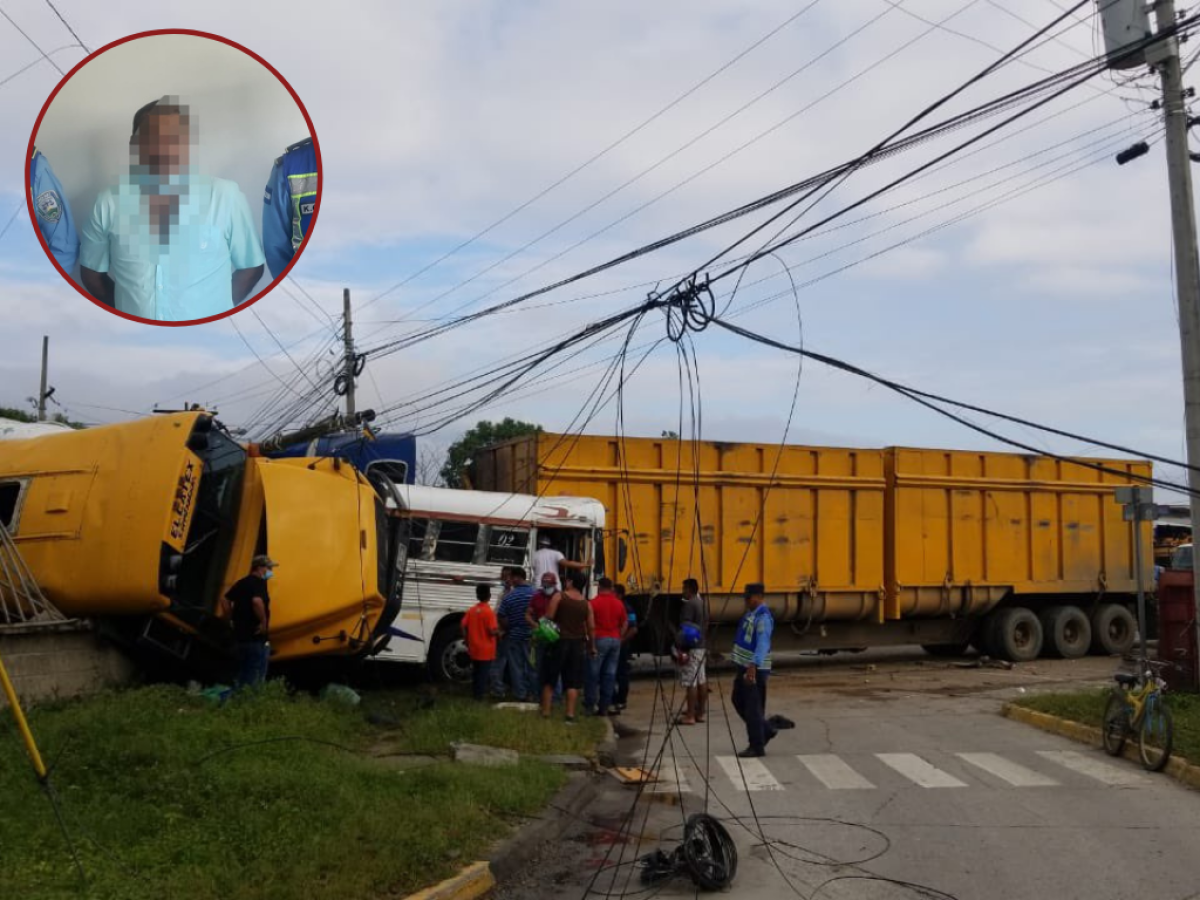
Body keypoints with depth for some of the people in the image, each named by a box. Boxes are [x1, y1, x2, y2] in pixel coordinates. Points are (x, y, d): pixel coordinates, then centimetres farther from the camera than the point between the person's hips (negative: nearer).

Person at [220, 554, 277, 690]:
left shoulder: (241, 583, 13)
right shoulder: (259, 582, -13)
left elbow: (225, 600, 16)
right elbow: (257, 601, -31)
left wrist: (231, 618, 17)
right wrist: (264, 622, -21)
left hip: (240, 637, 8)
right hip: (257, 638, -8)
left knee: (242, 676, 18)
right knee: (256, 679, -3)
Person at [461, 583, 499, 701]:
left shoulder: (471, 610, 2)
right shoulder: (489, 612, -16)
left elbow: (463, 626, 2)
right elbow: (492, 631, -21)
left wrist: (467, 641, 10)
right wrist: (498, 630, 0)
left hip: (474, 648, 6)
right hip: (486, 649, -6)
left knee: (476, 671, 17)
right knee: (484, 672, 2)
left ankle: (475, 692, 25)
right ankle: (481, 694, 5)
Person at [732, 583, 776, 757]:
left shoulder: (763, 618, -18)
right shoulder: (750, 613, 11)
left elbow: (763, 644, -27)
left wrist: (753, 666, -35)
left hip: (755, 670, -10)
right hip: (744, 666, 10)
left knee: (753, 708, -2)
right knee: (738, 701, 17)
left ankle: (757, 746, 8)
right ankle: (766, 730, 29)